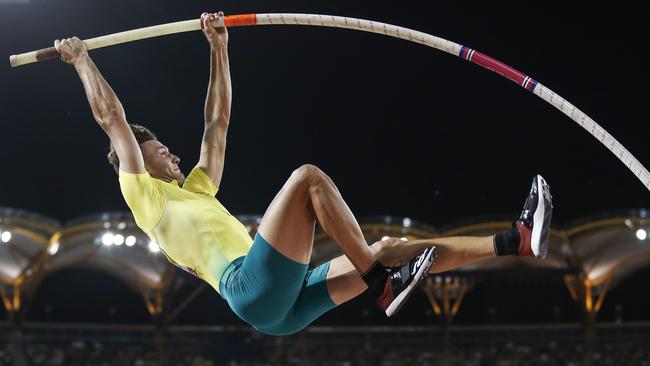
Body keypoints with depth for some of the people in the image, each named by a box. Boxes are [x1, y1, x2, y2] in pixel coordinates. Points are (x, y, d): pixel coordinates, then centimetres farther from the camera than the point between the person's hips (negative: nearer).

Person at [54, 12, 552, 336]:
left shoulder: (195, 190, 34)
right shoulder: (144, 196, 14)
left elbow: (218, 122, 38)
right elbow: (112, 118, 13)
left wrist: (219, 47, 38)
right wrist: (82, 61, 22)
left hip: (283, 303, 9)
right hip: (252, 288, -9)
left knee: (386, 252, 4)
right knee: (308, 176, -20)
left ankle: (514, 242, -1)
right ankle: (384, 285, -24)